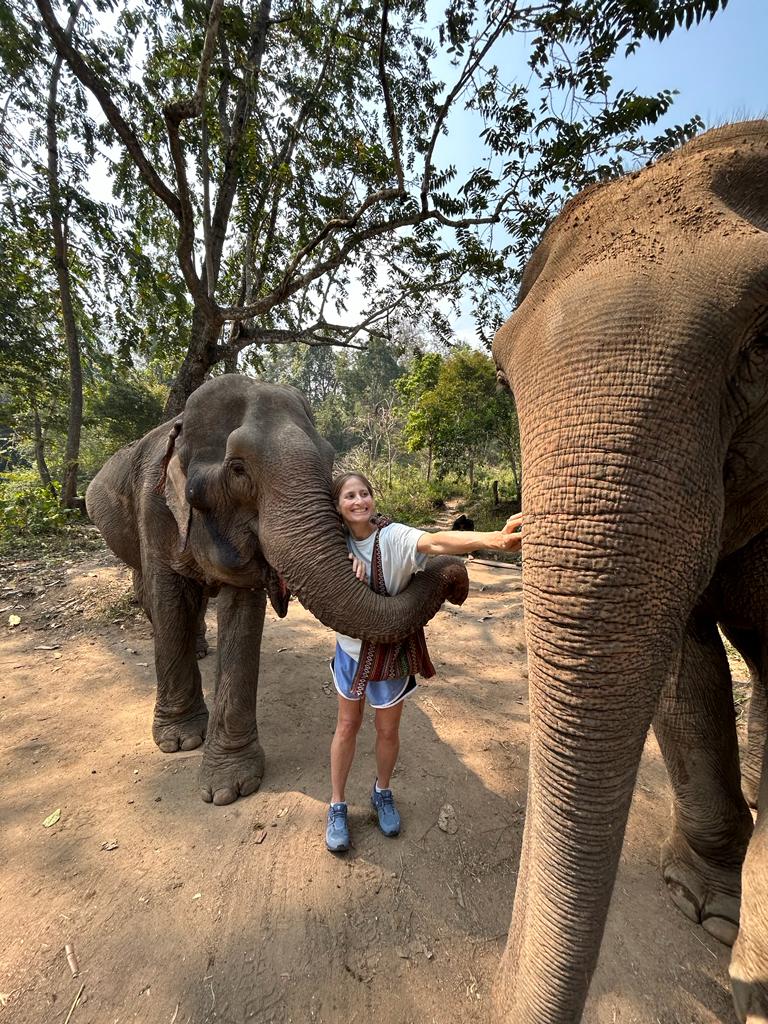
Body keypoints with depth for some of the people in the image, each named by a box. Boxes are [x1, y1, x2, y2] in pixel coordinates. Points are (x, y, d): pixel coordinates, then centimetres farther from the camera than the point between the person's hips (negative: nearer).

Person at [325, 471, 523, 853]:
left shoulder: (393, 536, -23)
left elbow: (436, 542, -43)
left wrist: (495, 539, -61)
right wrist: (344, 575, -28)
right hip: (351, 646, 3)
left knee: (388, 730, 17)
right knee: (347, 725, 17)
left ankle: (382, 793, 47)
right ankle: (337, 806, 39)